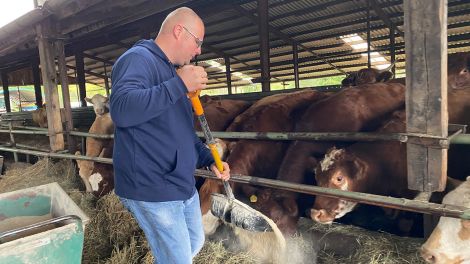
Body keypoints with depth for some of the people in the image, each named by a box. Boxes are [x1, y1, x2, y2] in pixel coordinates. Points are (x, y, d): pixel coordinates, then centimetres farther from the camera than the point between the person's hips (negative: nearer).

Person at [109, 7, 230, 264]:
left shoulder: (172, 71, 17)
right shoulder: (138, 59, -13)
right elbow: (122, 108, -33)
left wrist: (209, 160, 9)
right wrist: (179, 84, -29)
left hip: (184, 186, 9)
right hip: (153, 191, -9)